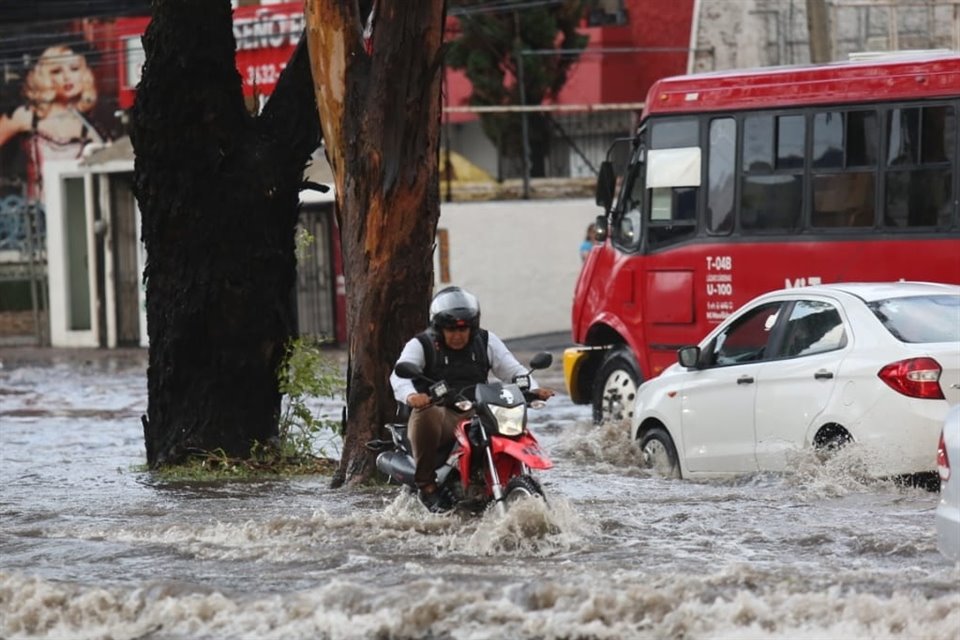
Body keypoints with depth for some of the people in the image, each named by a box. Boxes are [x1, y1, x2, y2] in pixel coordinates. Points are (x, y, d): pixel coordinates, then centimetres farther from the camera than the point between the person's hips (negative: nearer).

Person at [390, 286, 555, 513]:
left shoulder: (486, 342, 16)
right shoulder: (421, 345, 3)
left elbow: (512, 368, 8)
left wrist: (533, 389, -13)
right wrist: (410, 395, -38)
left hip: (476, 415, 3)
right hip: (440, 414, -3)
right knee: (427, 414, -38)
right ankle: (426, 484, -23)